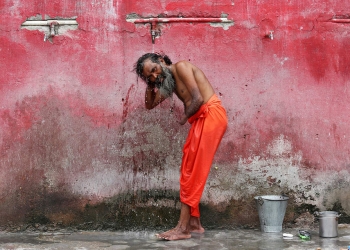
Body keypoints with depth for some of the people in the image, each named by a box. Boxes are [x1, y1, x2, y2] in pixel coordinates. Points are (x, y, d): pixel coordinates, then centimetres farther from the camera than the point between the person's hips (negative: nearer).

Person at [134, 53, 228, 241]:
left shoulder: (180, 67, -11)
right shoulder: (168, 81, 16)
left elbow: (198, 99, -20)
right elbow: (150, 104, 24)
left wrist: (184, 118, -3)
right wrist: (150, 84, 9)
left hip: (211, 115, -10)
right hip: (200, 120, 10)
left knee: (192, 172, -9)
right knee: (189, 172, 10)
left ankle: (183, 228, -7)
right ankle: (194, 223, 17)